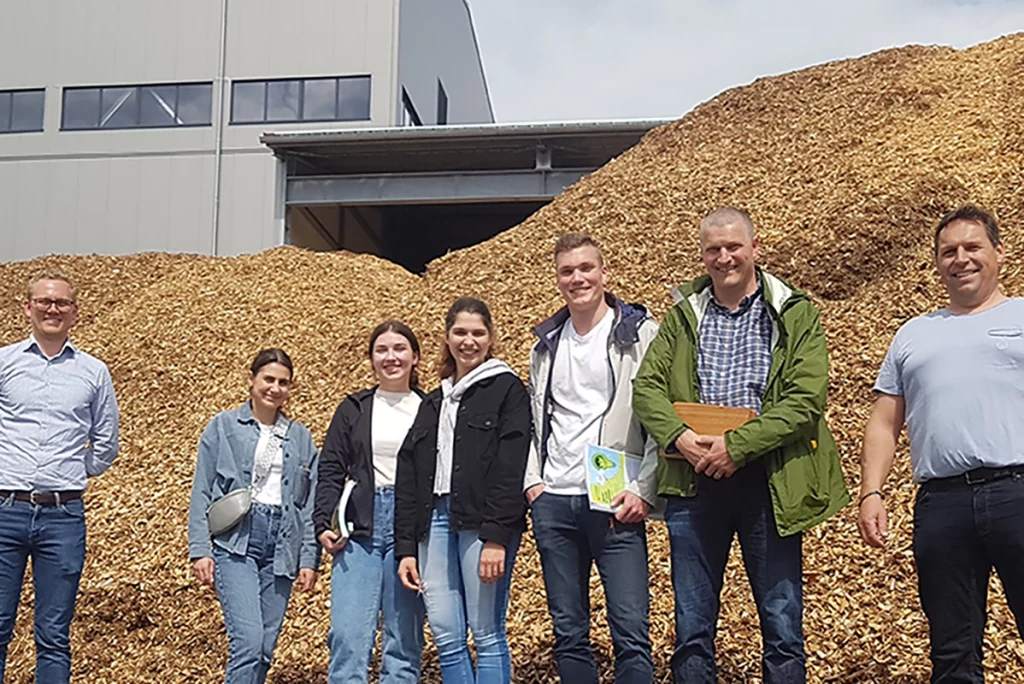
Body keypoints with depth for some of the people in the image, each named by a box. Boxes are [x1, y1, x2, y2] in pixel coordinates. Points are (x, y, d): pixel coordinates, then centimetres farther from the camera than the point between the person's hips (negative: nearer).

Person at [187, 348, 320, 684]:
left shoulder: (301, 438, 13)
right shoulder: (223, 427, 6)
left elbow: (310, 504, 12)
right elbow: (202, 492, 4)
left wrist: (310, 559, 5)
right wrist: (199, 549, -4)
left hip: (281, 547, 3)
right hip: (235, 542, -3)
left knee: (265, 649, 4)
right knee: (248, 642, -17)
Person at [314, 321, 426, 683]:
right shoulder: (354, 409, 11)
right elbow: (330, 471, 7)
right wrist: (324, 523, -6)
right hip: (359, 531, 0)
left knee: (404, 639, 4)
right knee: (349, 636, -8)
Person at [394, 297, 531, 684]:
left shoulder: (506, 389, 4)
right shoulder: (433, 403, 21)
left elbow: (510, 469, -7)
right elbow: (407, 477, 17)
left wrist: (497, 536, -16)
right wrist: (406, 547, 10)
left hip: (481, 521, -5)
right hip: (435, 520, 6)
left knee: (486, 635, -4)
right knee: (446, 638, 2)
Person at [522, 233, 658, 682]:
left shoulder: (641, 334, 0)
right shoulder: (546, 345, 16)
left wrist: (644, 491, -12)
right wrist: (532, 481, 7)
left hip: (615, 504, -4)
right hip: (552, 502, 5)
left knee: (631, 634, -7)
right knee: (568, 633, 9)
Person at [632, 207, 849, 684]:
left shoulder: (794, 314, 2)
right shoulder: (682, 315, 12)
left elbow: (805, 400, -9)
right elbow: (646, 386, 3)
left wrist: (737, 445, -17)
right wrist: (678, 436, -15)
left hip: (768, 483, -2)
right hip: (693, 483, 3)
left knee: (783, 628, 6)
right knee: (691, 629, 9)